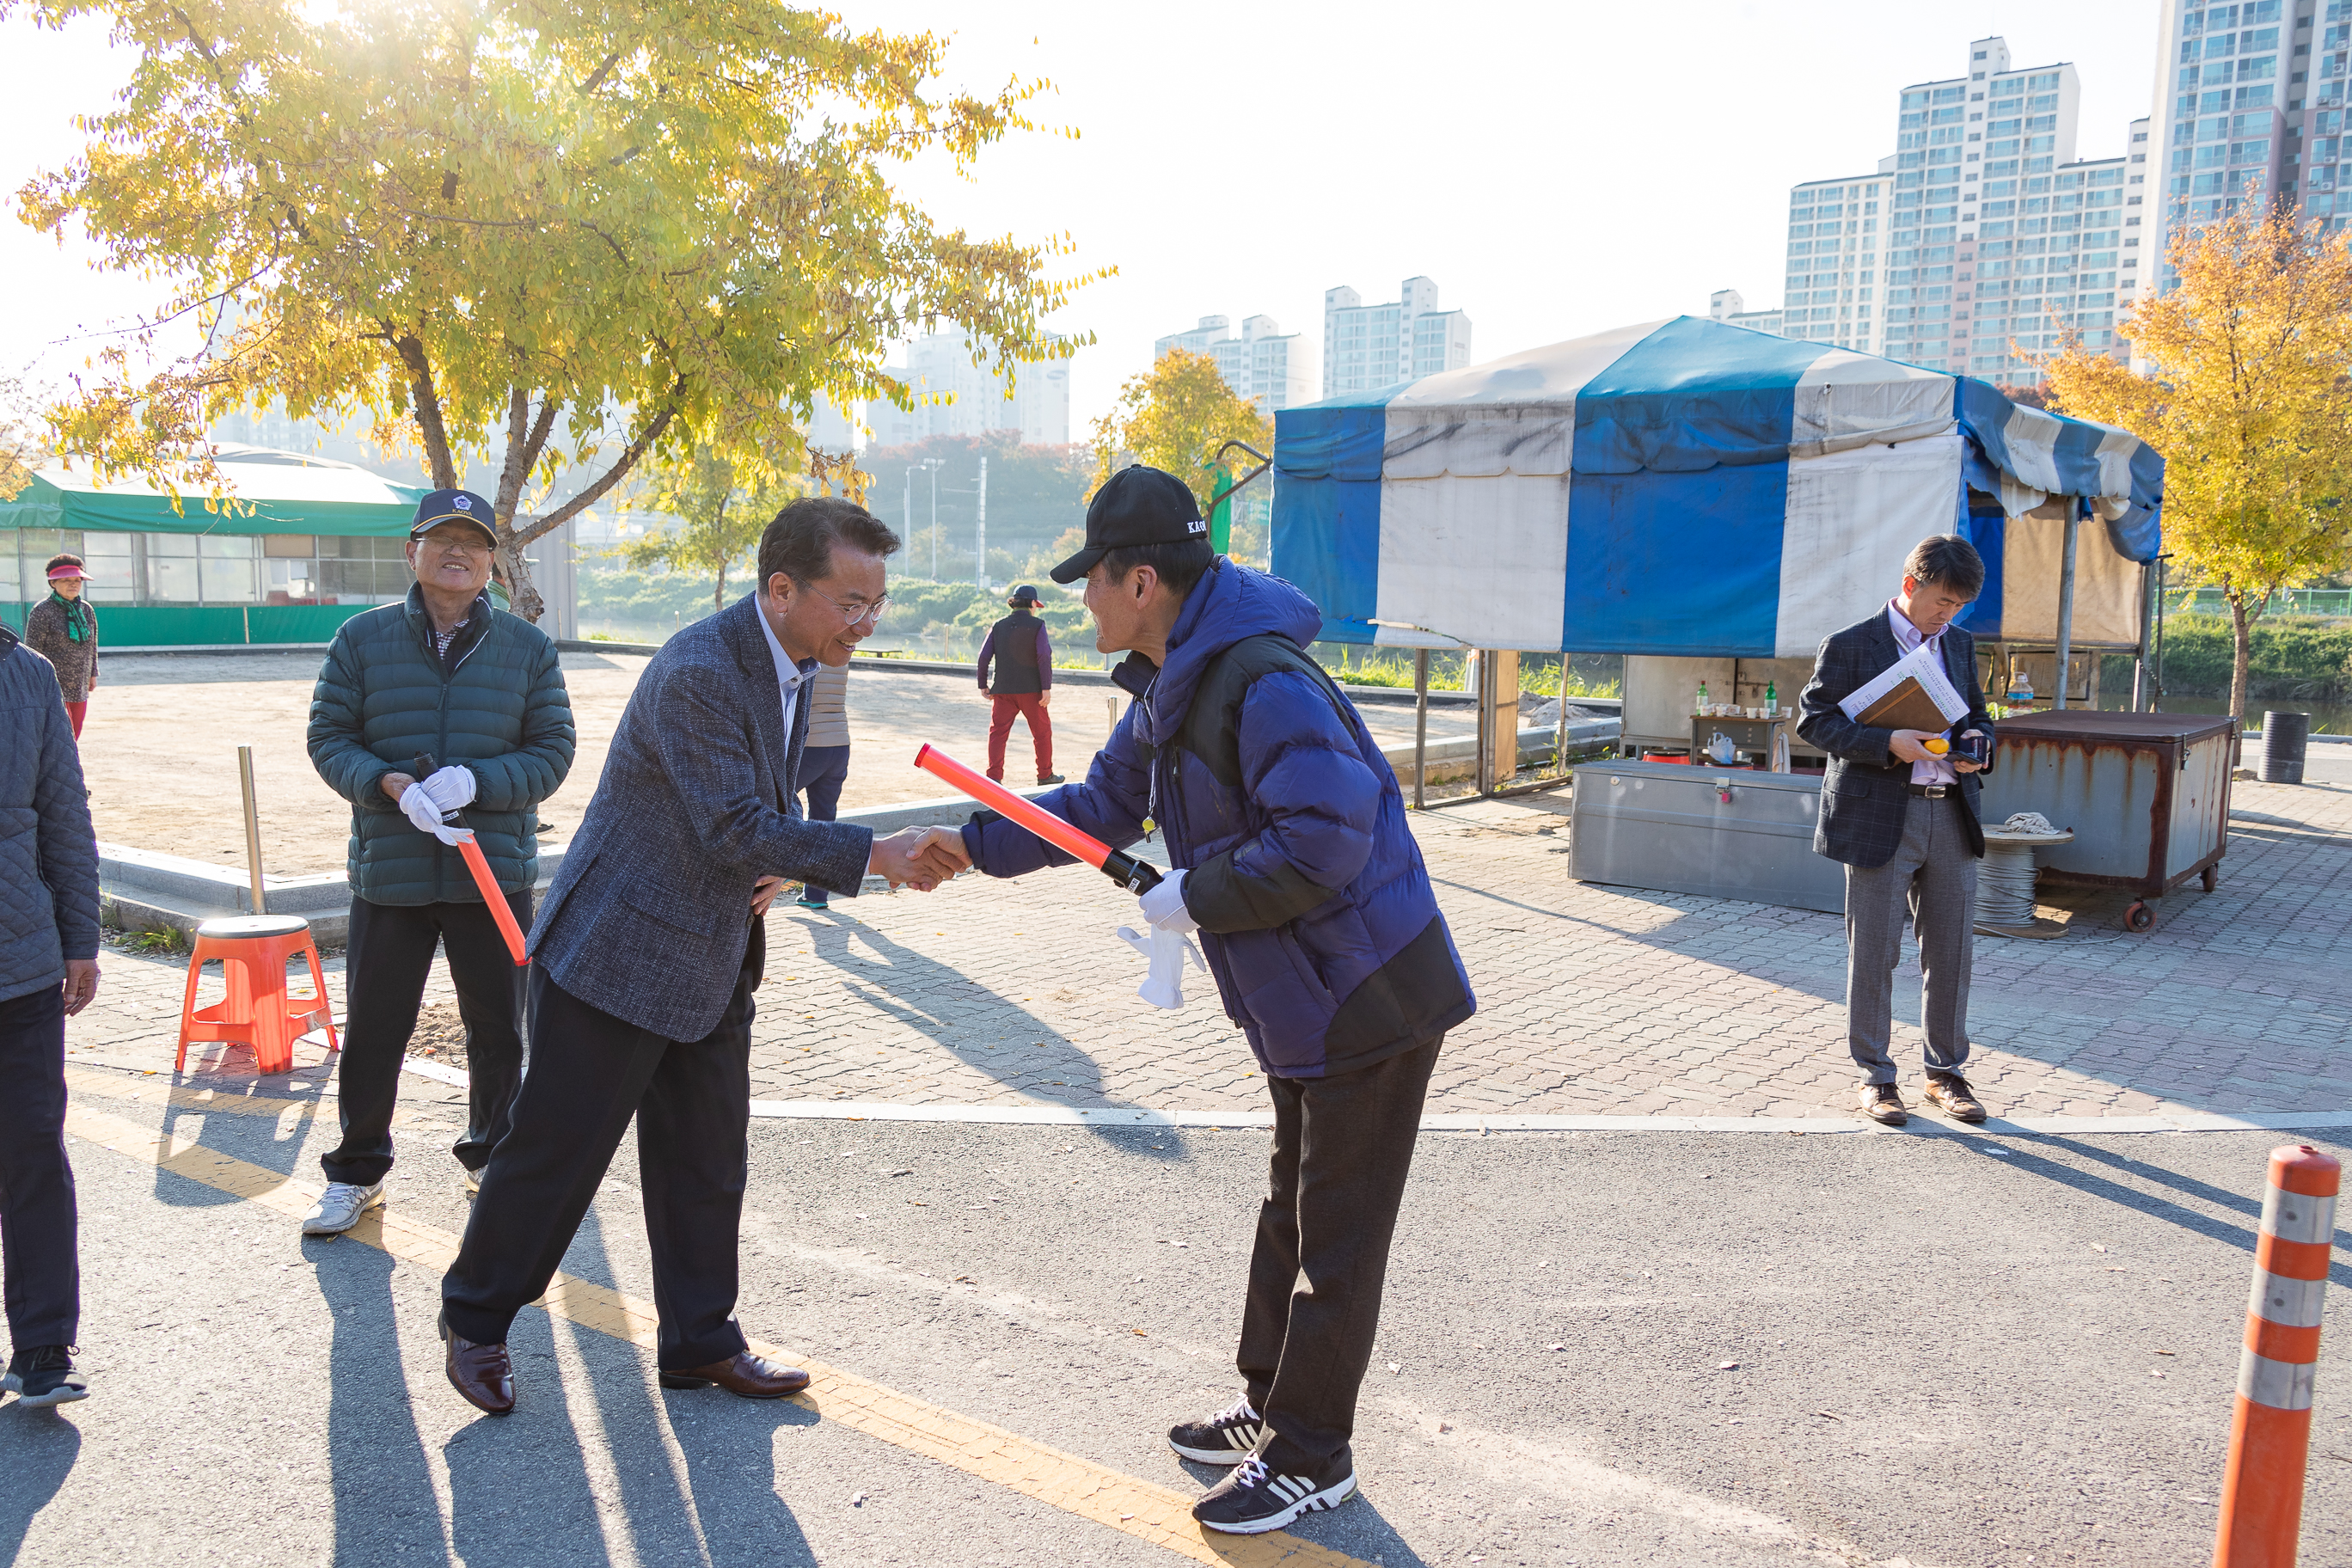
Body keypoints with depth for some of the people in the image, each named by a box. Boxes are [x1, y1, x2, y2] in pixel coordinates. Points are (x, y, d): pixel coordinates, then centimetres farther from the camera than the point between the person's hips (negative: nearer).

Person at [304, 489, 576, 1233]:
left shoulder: (528, 647, 2)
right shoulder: (363, 638, 1)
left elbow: (552, 751, 0)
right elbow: (329, 736, 1)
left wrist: (476, 783, -18)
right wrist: (388, 784, -18)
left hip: (495, 869, 1)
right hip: (389, 870, 0)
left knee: (498, 1027, 12)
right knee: (374, 1027, 8)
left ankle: (491, 1158, 31)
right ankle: (356, 1172, 25)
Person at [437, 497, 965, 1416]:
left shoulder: (790, 663, 4)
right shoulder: (698, 674, -26)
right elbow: (733, 827, -27)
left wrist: (780, 862, -3)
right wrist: (873, 856, -28)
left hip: (712, 961, 9)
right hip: (619, 951, -9)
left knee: (708, 1161, 14)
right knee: (556, 1150, 6)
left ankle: (699, 1340, 28)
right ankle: (475, 1320, 27)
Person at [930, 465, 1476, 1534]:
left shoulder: (1266, 685, -26)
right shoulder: (1170, 691, 9)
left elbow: (1321, 846, -32)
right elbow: (1103, 807, 18)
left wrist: (1196, 898, -20)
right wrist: (971, 845, 11)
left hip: (1367, 996, -10)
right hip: (1302, 1003, 11)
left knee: (1336, 1239, 3)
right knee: (1290, 1213, 22)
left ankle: (1310, 1456, 19)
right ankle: (1270, 1408, 39)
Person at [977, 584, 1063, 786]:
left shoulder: (998, 626, 7)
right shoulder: (1037, 625, -3)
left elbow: (984, 657, 3)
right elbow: (1044, 656, -13)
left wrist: (983, 685, 11)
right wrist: (1046, 687, -12)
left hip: (1003, 690, 3)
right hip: (1031, 689, -2)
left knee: (998, 732, 4)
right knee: (1042, 731, 12)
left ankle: (994, 776, -5)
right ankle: (1045, 774, 20)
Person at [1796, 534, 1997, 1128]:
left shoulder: (1960, 645, 15)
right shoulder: (1850, 646, -3)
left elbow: (1978, 713, 25)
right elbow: (1812, 717, -8)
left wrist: (1976, 744, 1)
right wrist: (1888, 744, -19)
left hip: (1951, 816, 5)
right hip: (1879, 817, -5)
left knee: (1952, 951, 9)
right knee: (1873, 953, 2)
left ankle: (1946, 1073, 23)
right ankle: (1875, 1077, 14)